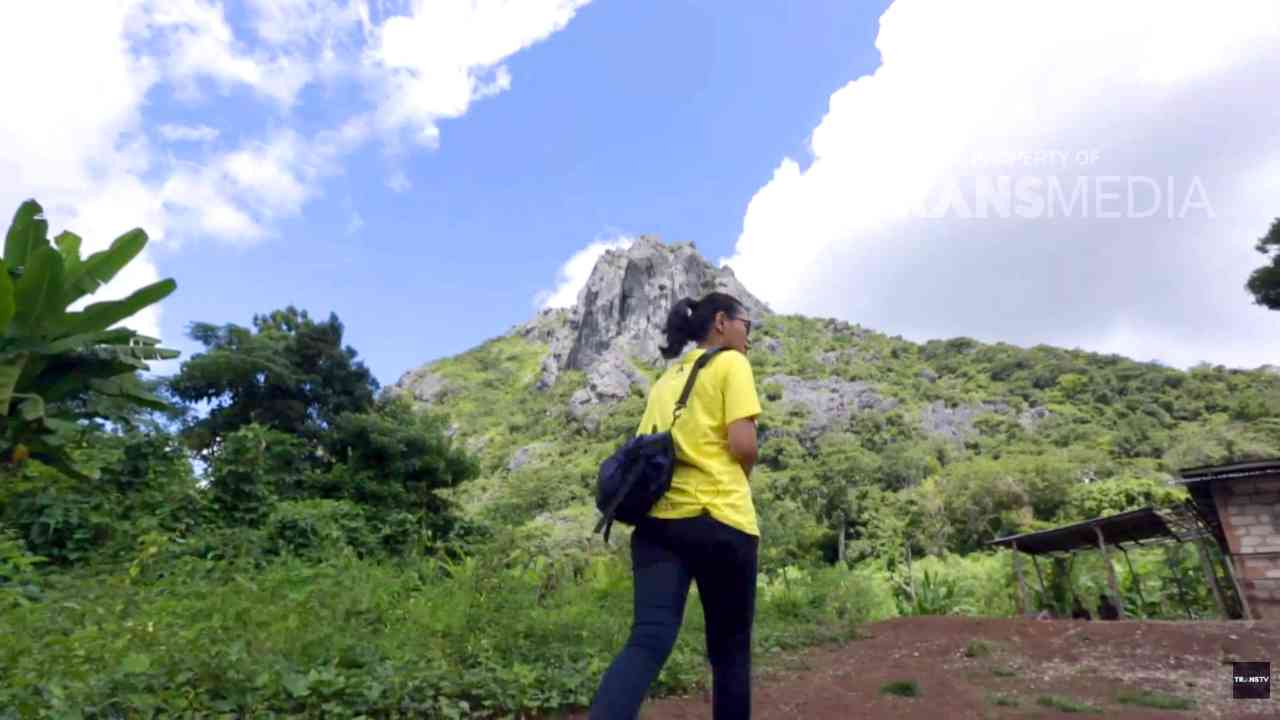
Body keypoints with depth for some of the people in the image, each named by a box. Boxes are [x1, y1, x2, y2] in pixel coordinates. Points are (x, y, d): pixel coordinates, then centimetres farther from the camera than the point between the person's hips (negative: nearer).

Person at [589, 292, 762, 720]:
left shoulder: (667, 379, 21)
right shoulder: (730, 363, 1)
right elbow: (743, 445, -10)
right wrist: (741, 475, 9)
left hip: (657, 518, 5)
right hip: (720, 519, -5)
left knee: (648, 640, -5)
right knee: (730, 649, 11)